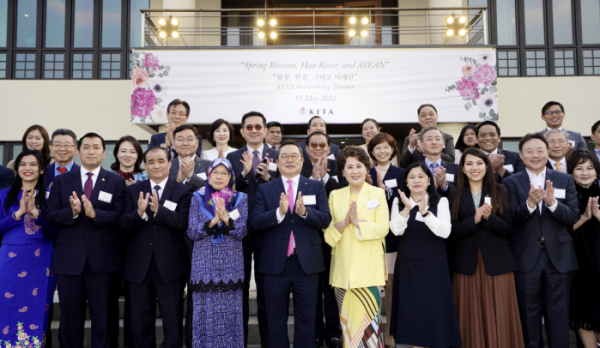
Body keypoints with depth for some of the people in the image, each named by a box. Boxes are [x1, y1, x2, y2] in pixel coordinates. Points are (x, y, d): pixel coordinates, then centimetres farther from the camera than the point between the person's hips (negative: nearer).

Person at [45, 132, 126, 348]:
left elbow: (120, 217, -8)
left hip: (102, 259, -1)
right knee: (70, 318, 12)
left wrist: (94, 213, -23)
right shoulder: (61, 181, 9)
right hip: (68, 259, 2)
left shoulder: (116, 182, 4)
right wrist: (72, 211, -19)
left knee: (102, 318, 8)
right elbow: (50, 217, 0)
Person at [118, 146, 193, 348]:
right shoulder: (133, 190, 8)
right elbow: (123, 225, -2)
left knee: (173, 320, 7)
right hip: (139, 266, 3)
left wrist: (158, 210, -27)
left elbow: (183, 222, -14)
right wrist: (139, 212, -22)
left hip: (170, 265, -2)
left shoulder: (183, 191, 0)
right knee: (140, 321, 13)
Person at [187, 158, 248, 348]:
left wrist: (225, 218, -21)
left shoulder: (240, 199, 4)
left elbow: (241, 232, -5)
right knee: (206, 314, 4)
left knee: (230, 313, 5)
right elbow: (192, 232, -3)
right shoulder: (198, 198, 4)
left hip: (231, 265, 0)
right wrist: (213, 221, -18)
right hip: (204, 264, 0)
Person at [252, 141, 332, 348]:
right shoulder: (265, 189, 4)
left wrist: (305, 211, -25)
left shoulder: (316, 187, 5)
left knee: (306, 319, 11)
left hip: (307, 262, 0)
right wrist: (279, 212, -26)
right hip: (275, 263, 0)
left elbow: (325, 219, -6)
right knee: (276, 319, 12)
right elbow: (256, 222, -8)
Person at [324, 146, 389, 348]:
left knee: (367, 316, -7)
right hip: (343, 269, 3)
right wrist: (344, 223, -13)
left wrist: (358, 222, -16)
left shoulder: (378, 194, 3)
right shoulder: (335, 195, 10)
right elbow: (327, 231, 5)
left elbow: (383, 228, -5)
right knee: (347, 319, 6)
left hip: (368, 268, -3)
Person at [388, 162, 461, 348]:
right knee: (410, 307, 9)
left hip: (434, 264, -2)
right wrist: (407, 209, -26)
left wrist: (425, 212, -27)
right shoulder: (398, 202, 2)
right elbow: (396, 230, -12)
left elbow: (445, 232, -16)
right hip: (407, 264, 2)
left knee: (434, 308, 3)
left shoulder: (441, 202, -3)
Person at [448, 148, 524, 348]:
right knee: (471, 317, 5)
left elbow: (509, 228, -2)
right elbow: (452, 231, -4)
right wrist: (475, 219, -18)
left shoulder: (500, 192, 4)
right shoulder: (455, 196, 5)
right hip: (467, 263, 1)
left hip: (497, 262, 0)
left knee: (499, 316, 2)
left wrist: (490, 217, -19)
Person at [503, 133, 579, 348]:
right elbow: (512, 219, -10)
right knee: (529, 314, 11)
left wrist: (552, 202, -23)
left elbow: (573, 217, -5)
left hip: (559, 256, 1)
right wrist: (529, 204, -29)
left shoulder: (565, 180, 4)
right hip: (526, 257, -1)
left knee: (559, 313, 9)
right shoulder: (511, 183, 0)